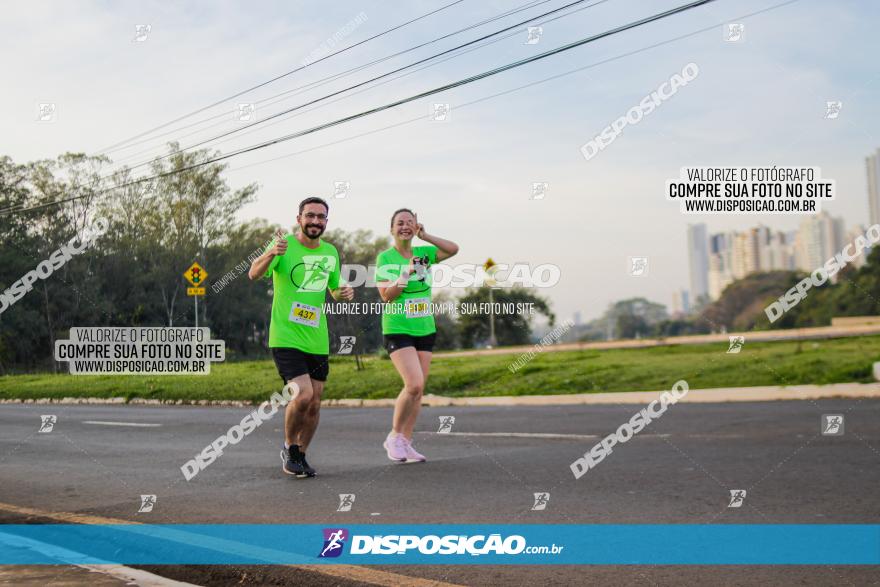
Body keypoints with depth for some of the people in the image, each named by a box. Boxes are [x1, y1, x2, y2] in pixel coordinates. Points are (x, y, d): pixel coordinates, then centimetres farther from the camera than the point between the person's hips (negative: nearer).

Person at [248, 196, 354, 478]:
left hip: (317, 341, 6)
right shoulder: (285, 245, -8)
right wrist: (271, 254, -43)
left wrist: (344, 293, -1)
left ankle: (300, 455, 26)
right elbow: (254, 274, -23)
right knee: (303, 395, -18)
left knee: (314, 405, 7)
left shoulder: (330, 252, 8)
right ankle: (289, 447, 7)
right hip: (286, 338, -6)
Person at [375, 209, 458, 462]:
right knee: (414, 385, -18)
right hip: (398, 329, -5)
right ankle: (394, 436, 1)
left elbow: (453, 249, -2)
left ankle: (406, 443, 15)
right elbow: (386, 295, -10)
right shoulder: (385, 257, -4)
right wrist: (406, 274, -20)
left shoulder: (423, 253, 9)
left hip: (425, 329, 5)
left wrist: (424, 236, -5)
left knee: (418, 389, 5)